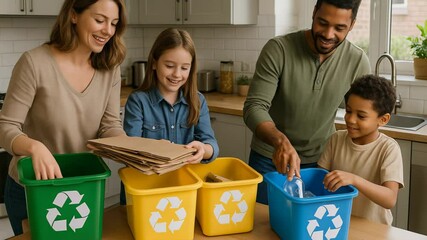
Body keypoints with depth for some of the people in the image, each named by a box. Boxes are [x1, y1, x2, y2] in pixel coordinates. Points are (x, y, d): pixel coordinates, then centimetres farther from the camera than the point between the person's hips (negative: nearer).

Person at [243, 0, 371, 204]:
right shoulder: (278, 50, -19)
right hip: (269, 159, -1)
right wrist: (281, 141, -42)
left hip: (320, 162, 2)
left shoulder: (358, 62, -11)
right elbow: (254, 107, -24)